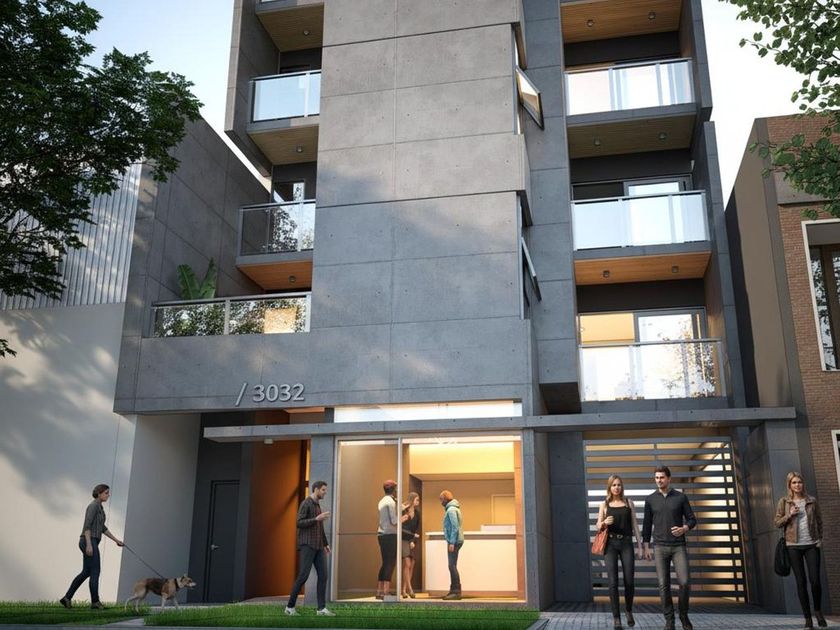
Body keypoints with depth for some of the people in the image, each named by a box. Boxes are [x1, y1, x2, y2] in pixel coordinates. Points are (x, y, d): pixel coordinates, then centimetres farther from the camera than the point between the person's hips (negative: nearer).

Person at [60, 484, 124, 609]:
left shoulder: (98, 507, 19)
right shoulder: (93, 505, -13)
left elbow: (102, 527, 25)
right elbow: (87, 525, -20)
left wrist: (116, 540, 24)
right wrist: (89, 545, -26)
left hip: (90, 543, 10)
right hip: (89, 542, -10)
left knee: (86, 572, 12)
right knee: (95, 571, -5)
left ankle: (67, 598, 13)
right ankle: (95, 601, 0)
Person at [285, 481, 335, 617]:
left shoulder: (317, 505, 21)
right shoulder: (305, 504, -8)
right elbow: (299, 524, -18)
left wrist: (326, 544, 22)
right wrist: (317, 518, -21)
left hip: (318, 546, 8)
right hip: (307, 545, -8)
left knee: (323, 575, -3)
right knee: (303, 575, -11)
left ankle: (321, 608, -5)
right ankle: (290, 606, 2)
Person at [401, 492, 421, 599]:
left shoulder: (417, 513, 10)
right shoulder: (402, 511, -6)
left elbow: (417, 529, 8)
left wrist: (413, 541, -3)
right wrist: (413, 535, -9)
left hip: (413, 541, 5)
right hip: (403, 540, -5)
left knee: (411, 566, 1)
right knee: (407, 564, -12)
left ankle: (404, 590, 5)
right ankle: (409, 589, -11)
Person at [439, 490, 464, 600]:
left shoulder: (451, 510, -13)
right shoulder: (452, 508, 18)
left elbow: (455, 527, -20)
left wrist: (452, 542, -21)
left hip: (454, 541, -10)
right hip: (454, 541, 10)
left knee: (452, 566, -10)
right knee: (452, 566, 13)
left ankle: (456, 592, -9)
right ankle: (453, 590, 17)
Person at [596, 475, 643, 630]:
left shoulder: (628, 502, 9)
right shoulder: (604, 504, 7)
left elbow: (635, 525, 9)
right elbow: (597, 526, 9)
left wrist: (640, 545, 3)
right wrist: (604, 522, -14)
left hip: (626, 543, 1)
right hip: (610, 544, -1)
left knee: (629, 581, -3)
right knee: (613, 582, -6)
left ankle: (629, 611, 24)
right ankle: (616, 617, 4)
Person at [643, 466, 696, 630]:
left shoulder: (681, 497, 3)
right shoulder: (650, 500, 6)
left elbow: (692, 520, 4)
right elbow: (647, 525, 8)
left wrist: (683, 529, -19)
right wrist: (646, 547, 2)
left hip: (679, 546, -1)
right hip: (660, 547, 1)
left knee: (684, 582, -12)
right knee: (664, 585, -5)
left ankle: (683, 615, 12)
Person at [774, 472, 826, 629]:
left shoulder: (812, 501, 6)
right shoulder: (784, 502, 3)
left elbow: (819, 521, 11)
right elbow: (777, 522, 4)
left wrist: (820, 539, 1)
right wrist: (789, 515, -11)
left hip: (811, 545, 0)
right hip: (793, 546, 0)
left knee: (815, 580, -5)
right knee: (801, 582, 1)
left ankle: (818, 611, 21)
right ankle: (807, 617, 10)